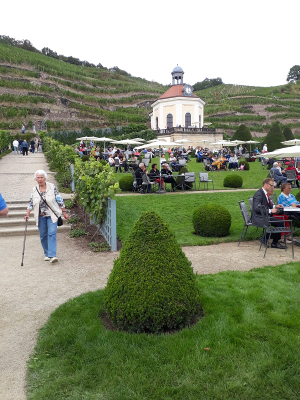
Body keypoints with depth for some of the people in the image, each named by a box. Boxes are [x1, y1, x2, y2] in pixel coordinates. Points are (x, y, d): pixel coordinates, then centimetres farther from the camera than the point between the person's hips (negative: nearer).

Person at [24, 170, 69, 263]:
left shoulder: (52, 187, -4)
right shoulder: (34, 190, 5)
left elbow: (60, 200, -1)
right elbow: (31, 203, 10)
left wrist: (64, 212, -1)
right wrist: (27, 215, 1)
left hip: (52, 215, -3)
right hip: (40, 216, 3)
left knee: (52, 233, -14)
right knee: (43, 236, 7)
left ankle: (52, 255, -17)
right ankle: (47, 254, 22)